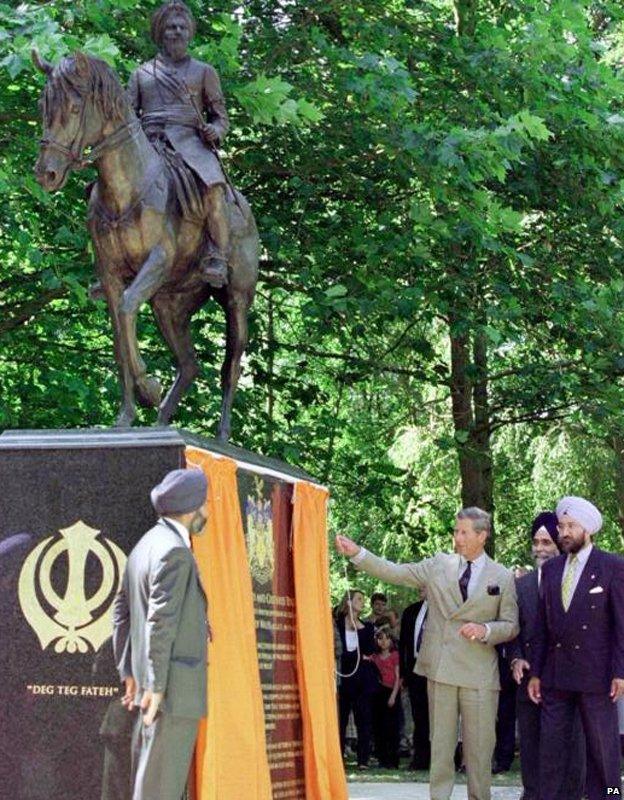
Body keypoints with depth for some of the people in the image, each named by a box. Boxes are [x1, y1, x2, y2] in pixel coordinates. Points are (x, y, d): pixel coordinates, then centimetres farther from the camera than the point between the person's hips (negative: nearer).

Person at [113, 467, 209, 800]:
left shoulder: (145, 545, 16)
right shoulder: (174, 551, -15)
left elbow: (121, 611, 20)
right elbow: (161, 622, -20)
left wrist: (128, 671, 21)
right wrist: (156, 685, -20)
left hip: (153, 680, 10)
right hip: (175, 685, -10)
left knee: (147, 770, 14)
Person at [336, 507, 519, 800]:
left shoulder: (502, 577, 3)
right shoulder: (438, 565, 7)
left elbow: (511, 626, 5)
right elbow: (394, 572, 2)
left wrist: (485, 630, -14)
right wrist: (357, 554, -9)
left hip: (479, 674, -1)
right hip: (441, 668, 1)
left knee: (479, 746, 2)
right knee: (440, 743, 6)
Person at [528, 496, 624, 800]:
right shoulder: (551, 569, 12)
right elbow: (542, 624, 13)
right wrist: (536, 672, 9)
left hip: (595, 674, -4)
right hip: (555, 675, 4)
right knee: (551, 749, 5)